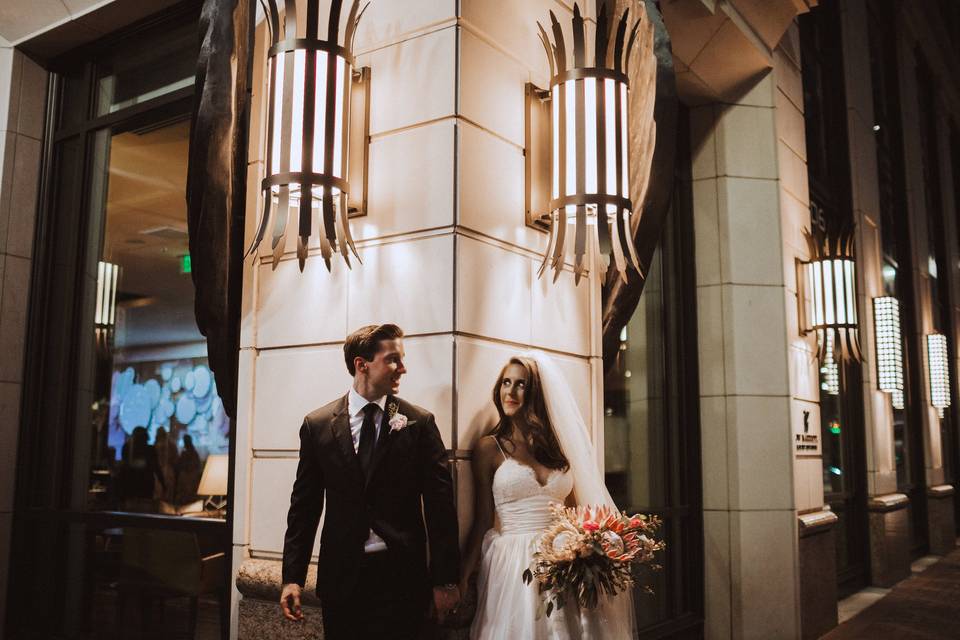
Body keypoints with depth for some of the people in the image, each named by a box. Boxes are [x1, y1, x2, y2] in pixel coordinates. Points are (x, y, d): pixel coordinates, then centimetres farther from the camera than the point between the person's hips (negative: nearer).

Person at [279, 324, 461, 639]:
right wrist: (292, 577, 0)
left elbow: (439, 504, -3)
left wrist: (445, 579, -5)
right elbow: (304, 504, 4)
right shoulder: (317, 425, 1)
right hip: (340, 577, 1)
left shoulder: (420, 423, -2)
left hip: (402, 577, -1)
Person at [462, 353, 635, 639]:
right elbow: (483, 520, 0)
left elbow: (574, 511, 11)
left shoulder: (558, 445, 9)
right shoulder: (490, 448, -1)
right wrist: (462, 581, -5)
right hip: (514, 565, -3)